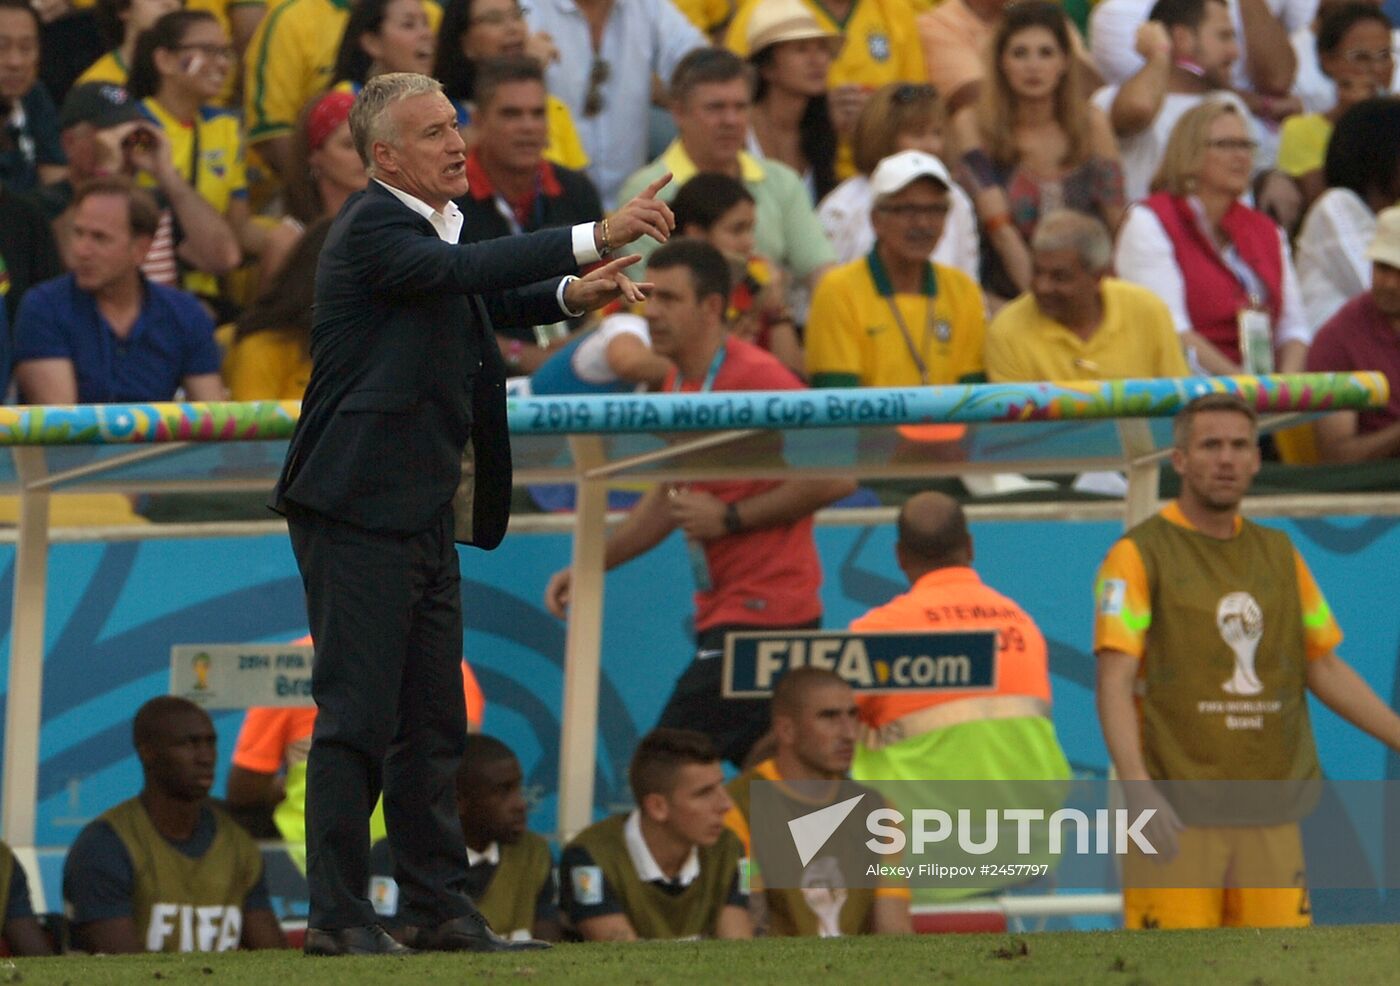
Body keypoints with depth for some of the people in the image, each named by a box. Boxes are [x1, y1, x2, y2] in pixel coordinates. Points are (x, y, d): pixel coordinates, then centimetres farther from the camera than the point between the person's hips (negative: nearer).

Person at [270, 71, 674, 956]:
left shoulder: (433, 225, 15)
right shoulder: (372, 230, -13)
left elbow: (483, 302, 32)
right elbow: (456, 271, -31)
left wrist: (568, 295, 12)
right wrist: (593, 240, -37)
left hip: (426, 517, 9)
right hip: (360, 511, -9)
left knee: (433, 722, 12)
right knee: (357, 717, -7)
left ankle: (441, 907, 18)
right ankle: (338, 917, -3)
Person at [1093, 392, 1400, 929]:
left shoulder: (1280, 556, 15)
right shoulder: (1140, 554, -3)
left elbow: (1325, 669, 23)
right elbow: (1114, 682, -12)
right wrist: (1138, 788, -26)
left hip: (1269, 821, 5)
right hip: (1175, 822, -5)